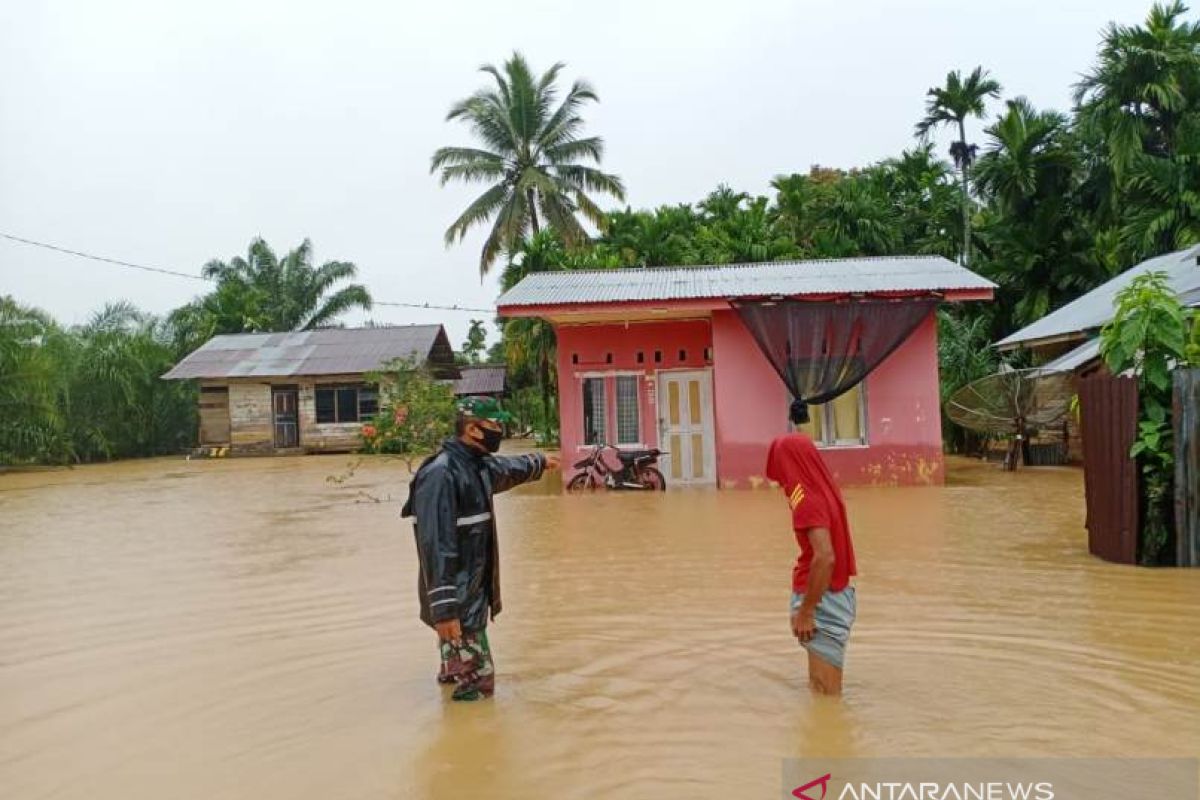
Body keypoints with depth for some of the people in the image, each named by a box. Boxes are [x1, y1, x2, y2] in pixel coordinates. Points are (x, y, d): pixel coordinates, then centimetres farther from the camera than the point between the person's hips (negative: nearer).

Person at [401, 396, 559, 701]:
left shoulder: (480, 464, 6)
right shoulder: (441, 474, -23)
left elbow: (510, 468, 31)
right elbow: (435, 545, -28)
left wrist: (540, 461, 50)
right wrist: (443, 607, -32)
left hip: (475, 588, 9)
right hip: (457, 596, -9)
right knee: (476, 681, -6)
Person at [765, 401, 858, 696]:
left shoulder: (806, 498, -19)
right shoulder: (823, 488, 9)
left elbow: (825, 557, -28)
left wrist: (805, 611, -23)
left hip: (823, 600, -9)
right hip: (837, 594, 9)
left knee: (824, 692, -2)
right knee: (825, 688, 19)